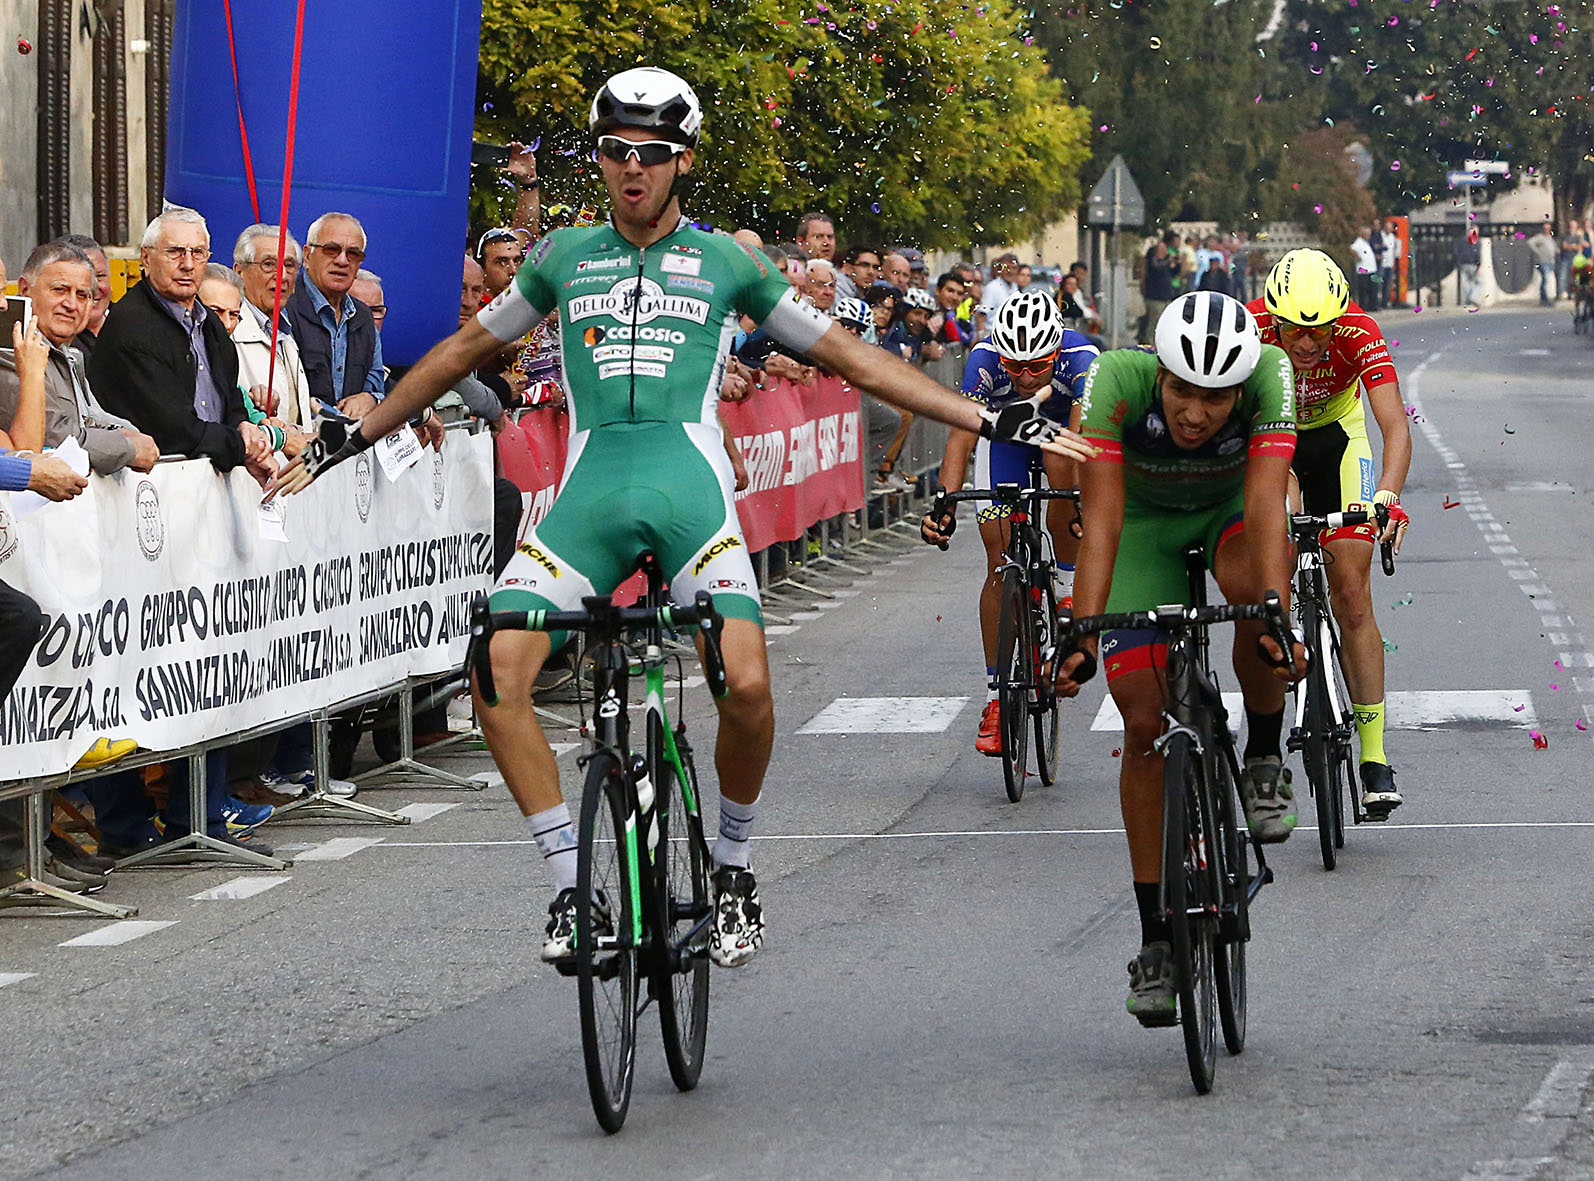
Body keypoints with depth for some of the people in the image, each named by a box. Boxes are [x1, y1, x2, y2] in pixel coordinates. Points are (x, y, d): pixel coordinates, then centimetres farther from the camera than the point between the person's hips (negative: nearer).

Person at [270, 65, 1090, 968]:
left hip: (691, 493, -2)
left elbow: (850, 357, 13)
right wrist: (353, 441, 28)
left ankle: (734, 869, 7)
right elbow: (467, 349, 26)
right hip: (589, 493, 2)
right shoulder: (565, 257, 14)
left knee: (747, 688, -21)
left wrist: (988, 419, 8)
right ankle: (573, 889, -8)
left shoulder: (727, 262, 10)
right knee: (499, 670, -20)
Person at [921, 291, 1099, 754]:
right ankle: (998, 695, -1)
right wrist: (944, 503, -57)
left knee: (1063, 472, -35)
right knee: (1000, 562, -9)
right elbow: (962, 434, -42)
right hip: (1004, 434, 0)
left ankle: (1067, 589, -10)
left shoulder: (1080, 359, -37)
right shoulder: (985, 359, -35)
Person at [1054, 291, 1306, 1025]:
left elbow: (1266, 504, -41)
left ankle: (1264, 760, -11)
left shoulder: (1268, 374, -34)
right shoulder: (1118, 380, -35)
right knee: (1146, 722, -9)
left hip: (1229, 511, 0)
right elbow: (1101, 519, -38)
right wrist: (1082, 635, -48)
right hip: (1145, 522, 0)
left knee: (1251, 583, -37)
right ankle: (1155, 942, 0)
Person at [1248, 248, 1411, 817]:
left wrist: (1387, 496, -56)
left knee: (1352, 595, -7)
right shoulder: (1248, 328, -32)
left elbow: (1396, 425, -39)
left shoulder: (1358, 333, -32)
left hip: (1335, 433, 0)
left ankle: (1375, 758, -4)